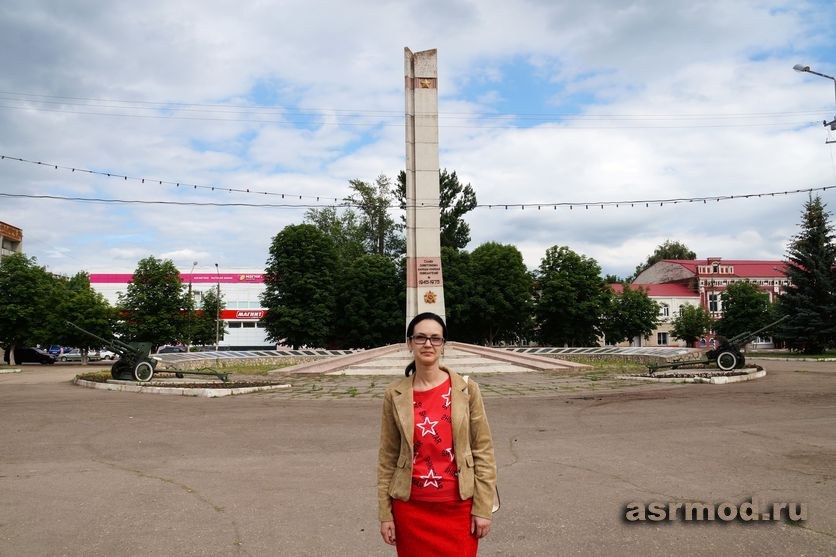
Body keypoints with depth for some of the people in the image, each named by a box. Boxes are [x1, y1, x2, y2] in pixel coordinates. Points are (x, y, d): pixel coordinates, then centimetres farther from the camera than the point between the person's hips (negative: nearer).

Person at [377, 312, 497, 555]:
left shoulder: (466, 389, -5)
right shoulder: (395, 395, -3)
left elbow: (483, 450, -2)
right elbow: (387, 457, 2)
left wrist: (483, 507, -4)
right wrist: (385, 513, 2)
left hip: (458, 506, -1)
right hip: (411, 508, 1)